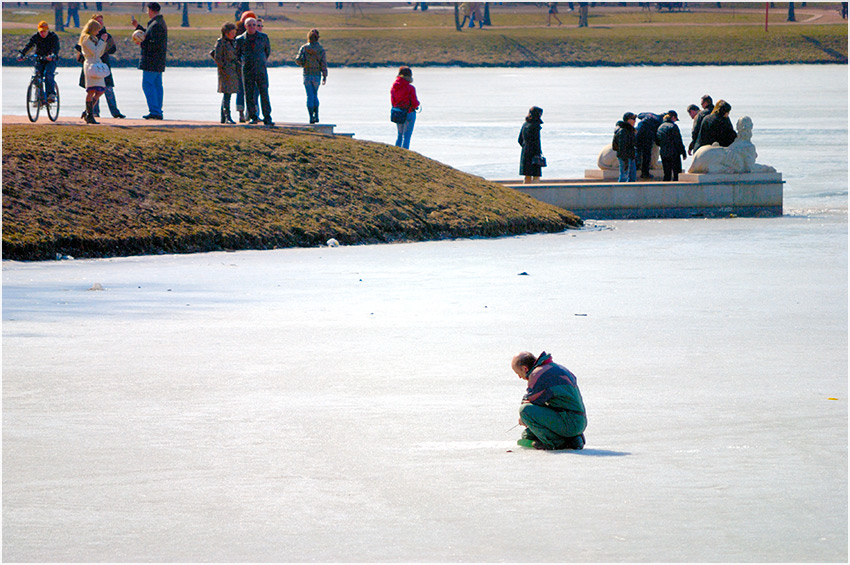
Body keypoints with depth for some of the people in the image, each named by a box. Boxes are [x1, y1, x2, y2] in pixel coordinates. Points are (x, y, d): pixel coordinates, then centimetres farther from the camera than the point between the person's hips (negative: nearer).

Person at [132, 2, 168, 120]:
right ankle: (158, 112, 12)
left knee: (147, 85, -9)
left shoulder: (156, 25, -17)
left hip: (151, 61, -10)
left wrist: (142, 42, -11)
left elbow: (155, 44, -23)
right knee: (157, 85, 11)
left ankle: (154, 111, -13)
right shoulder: (160, 23, 16)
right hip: (159, 61, 10)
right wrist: (138, 27, 34)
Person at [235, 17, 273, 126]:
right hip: (247, 71, 1)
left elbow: (268, 50, 19)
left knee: (264, 94, -6)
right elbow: (237, 54, 17)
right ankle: (253, 117, 10)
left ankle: (267, 118, -4)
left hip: (261, 69, 0)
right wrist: (244, 62, 12)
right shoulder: (240, 39, 3)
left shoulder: (263, 37, 5)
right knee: (249, 95, 0)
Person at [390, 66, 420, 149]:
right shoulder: (410, 88, -16)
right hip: (409, 113, -6)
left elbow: (392, 102, 6)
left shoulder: (393, 88, 1)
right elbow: (414, 103, -13)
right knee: (406, 136, 1)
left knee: (400, 135, 18)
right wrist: (417, 104, 9)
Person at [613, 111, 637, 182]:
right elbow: (622, 147, -20)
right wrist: (625, 160, -23)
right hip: (625, 157, -10)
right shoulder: (623, 131, -15)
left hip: (631, 157, 10)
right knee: (624, 177, -7)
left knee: (633, 177, 9)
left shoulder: (630, 130, 16)